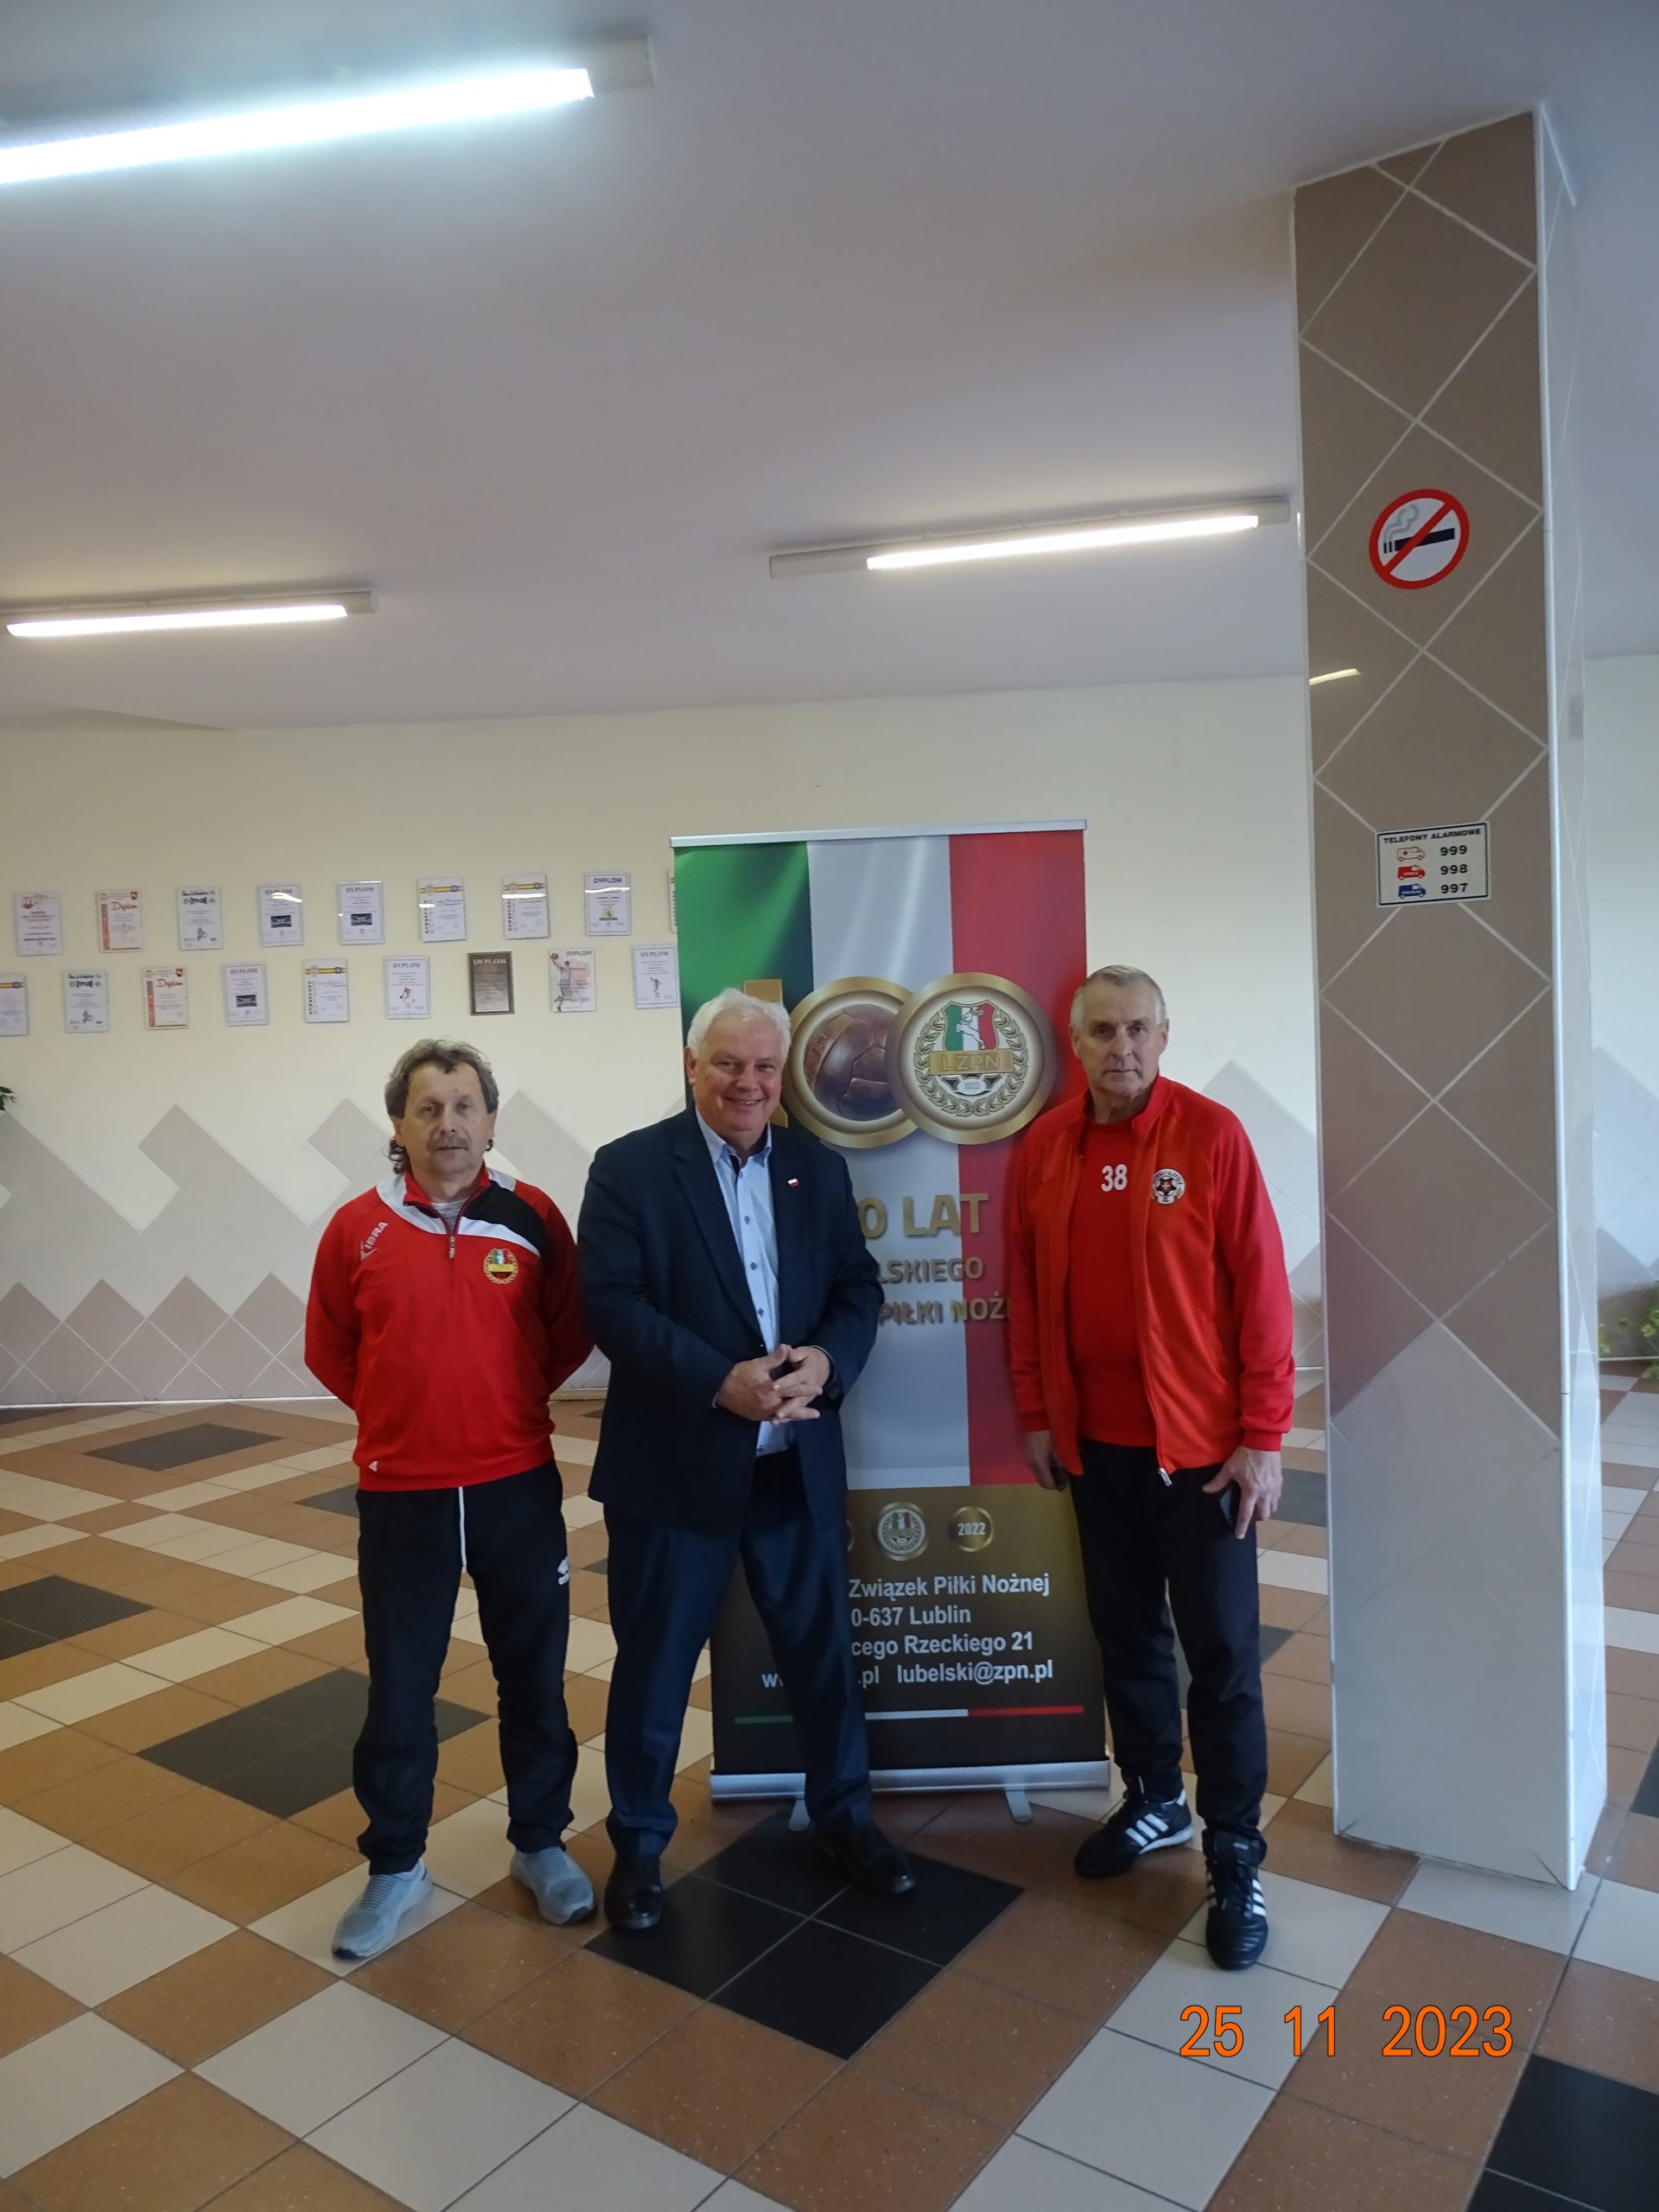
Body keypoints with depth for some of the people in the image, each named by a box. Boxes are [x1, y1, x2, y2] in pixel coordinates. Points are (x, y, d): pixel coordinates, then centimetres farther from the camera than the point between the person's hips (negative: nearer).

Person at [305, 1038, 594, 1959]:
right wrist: (405, 1409, 6)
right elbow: (329, 1351, 7)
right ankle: (394, 1866, 32)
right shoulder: (356, 1228, -5)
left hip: (518, 1487, 1)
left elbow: (570, 1332, 6)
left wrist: (508, 1398, 4)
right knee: (398, 1690, 11)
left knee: (534, 1676, 14)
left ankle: (540, 1843, 34)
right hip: (400, 1495, 0)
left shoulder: (533, 1216, -6)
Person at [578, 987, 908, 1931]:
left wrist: (827, 1360, -17)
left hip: (801, 1461, 4)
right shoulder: (630, 1168, -8)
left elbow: (859, 1287, 4)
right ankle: (640, 1841, 33)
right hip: (675, 1461, -3)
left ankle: (845, 1812, 39)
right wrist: (721, 1381, -25)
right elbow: (613, 1304, -16)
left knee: (823, 1646, 17)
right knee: (657, 1660, 11)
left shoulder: (819, 1168, 6)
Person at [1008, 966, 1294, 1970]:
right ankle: (1154, 1799, 37)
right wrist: (1034, 1414, 5)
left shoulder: (1211, 1134, -10)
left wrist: (1263, 1436, -11)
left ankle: (1236, 1854, 21)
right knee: (1126, 1631, 17)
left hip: (1202, 1442, -3)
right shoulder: (1045, 1146, 1)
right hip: (1094, 1441, 4)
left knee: (1221, 1650, 5)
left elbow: (1260, 1288, -10)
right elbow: (1026, 1290, 7)